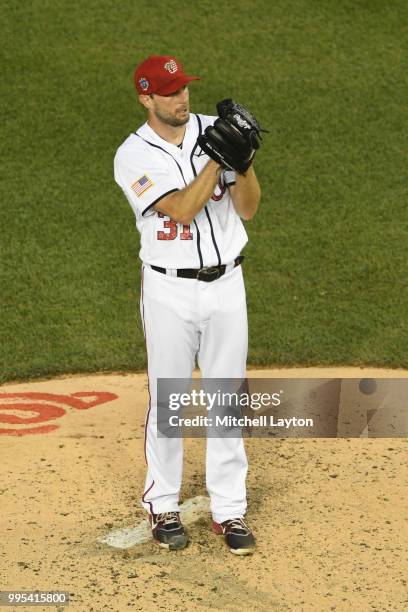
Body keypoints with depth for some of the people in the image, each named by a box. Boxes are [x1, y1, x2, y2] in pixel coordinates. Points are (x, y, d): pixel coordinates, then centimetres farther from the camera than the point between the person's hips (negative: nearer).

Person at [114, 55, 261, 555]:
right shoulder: (134, 156, -10)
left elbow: (247, 209, -3)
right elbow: (182, 210, -22)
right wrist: (218, 158, -26)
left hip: (226, 285, 3)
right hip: (170, 292, -3)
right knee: (167, 401, 6)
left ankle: (229, 509, 16)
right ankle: (162, 507, 21)